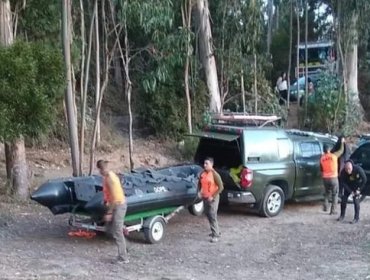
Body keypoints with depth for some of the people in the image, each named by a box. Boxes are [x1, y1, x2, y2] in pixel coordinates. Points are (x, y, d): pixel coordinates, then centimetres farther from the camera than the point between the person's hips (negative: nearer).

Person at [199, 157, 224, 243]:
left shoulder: (214, 174, -15)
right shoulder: (202, 174, 4)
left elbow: (221, 187, -16)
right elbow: (200, 184, 22)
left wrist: (213, 196, -18)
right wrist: (200, 192, 7)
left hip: (212, 198, -7)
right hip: (205, 198, 7)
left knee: (212, 216, -11)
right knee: (208, 215, 15)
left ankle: (215, 235, -7)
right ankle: (216, 231, 32)